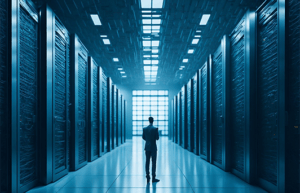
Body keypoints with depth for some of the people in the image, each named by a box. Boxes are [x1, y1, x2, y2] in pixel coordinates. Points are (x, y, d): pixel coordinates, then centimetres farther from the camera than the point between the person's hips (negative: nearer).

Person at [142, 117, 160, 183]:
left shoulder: (144, 129, 1)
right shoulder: (155, 129, -12)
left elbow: (143, 138, 7)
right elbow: (157, 138, -9)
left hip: (147, 147, 4)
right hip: (153, 147, -4)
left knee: (147, 162, 8)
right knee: (154, 162, 0)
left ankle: (148, 177, 10)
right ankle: (153, 178, 1)